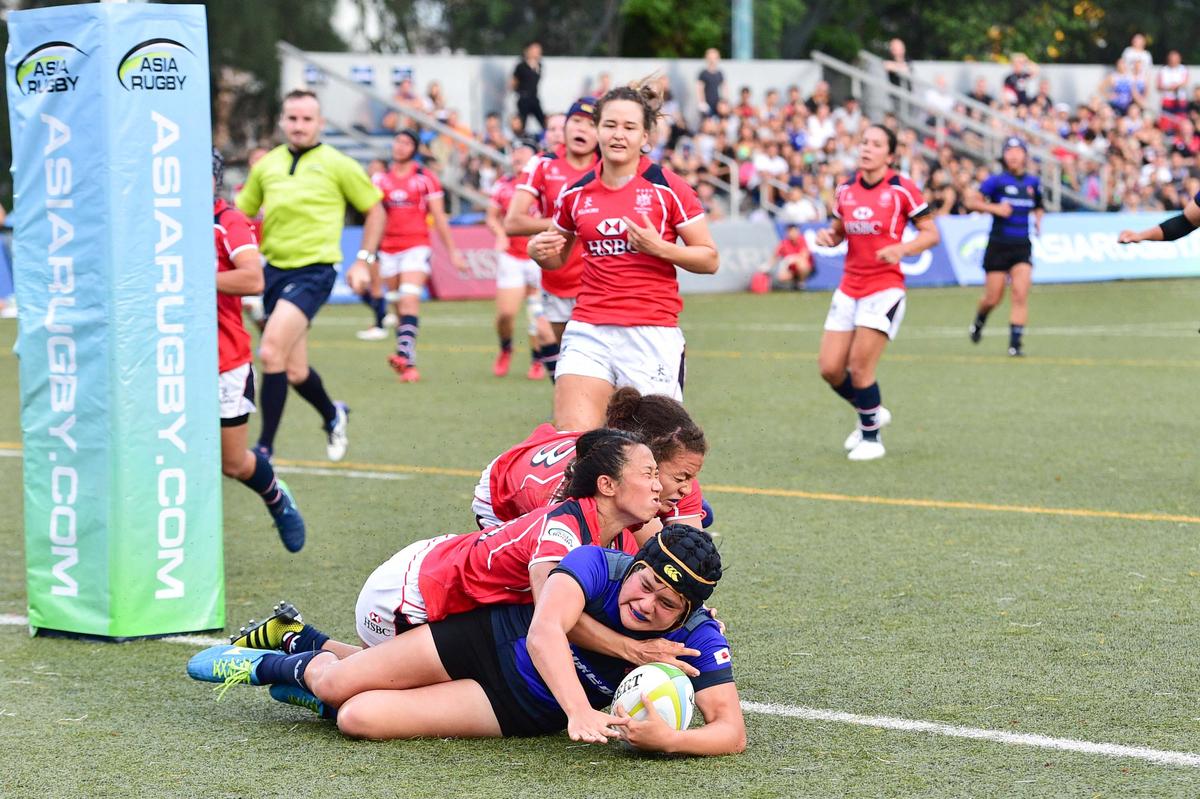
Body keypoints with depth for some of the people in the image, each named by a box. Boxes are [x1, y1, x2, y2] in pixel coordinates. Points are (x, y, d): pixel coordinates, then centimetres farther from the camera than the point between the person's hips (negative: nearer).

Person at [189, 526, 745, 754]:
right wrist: (580, 712, -56)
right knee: (336, 685, 0)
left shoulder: (698, 644, -23)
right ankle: (270, 664, 38)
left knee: (359, 718, -13)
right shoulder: (598, 565, -28)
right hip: (491, 636, 0)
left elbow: (732, 731, -26)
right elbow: (544, 630, -43)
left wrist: (668, 739, -44)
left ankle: (316, 685, 24)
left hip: (526, 711, 1)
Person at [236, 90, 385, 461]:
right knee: (295, 372, 10)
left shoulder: (337, 165, -1)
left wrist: (363, 260, 1)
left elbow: (375, 210, 8)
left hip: (313, 271, -5)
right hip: (274, 270, 5)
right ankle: (333, 415, 41)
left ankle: (265, 447, -15)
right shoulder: (266, 166, 10)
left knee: (271, 352, -22)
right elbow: (240, 212, 19)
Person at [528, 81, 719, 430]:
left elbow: (710, 259, 0)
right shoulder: (576, 193, 9)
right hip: (588, 334, 3)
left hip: (652, 336, -3)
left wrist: (660, 248, -15)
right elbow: (557, 259, 25)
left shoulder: (667, 187, -2)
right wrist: (540, 251, 2)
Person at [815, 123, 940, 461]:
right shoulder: (845, 189, 7)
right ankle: (873, 412, 28)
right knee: (830, 368, 0)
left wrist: (901, 248, -23)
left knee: (859, 368, -10)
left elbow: (930, 233, -5)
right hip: (849, 289, 6)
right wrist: (828, 236, -4)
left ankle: (870, 436, 12)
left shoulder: (902, 189, -8)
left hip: (885, 288, -6)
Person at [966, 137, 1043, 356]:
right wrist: (995, 208, -19)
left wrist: (1038, 220, 5)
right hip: (998, 245, -2)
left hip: (1022, 247, 2)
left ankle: (1015, 342, -8)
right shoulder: (996, 180, -4)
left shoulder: (1033, 182, 8)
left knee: (1021, 295, -12)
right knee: (993, 298, 3)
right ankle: (979, 320, 37)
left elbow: (1038, 207, 25)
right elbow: (972, 202, -6)